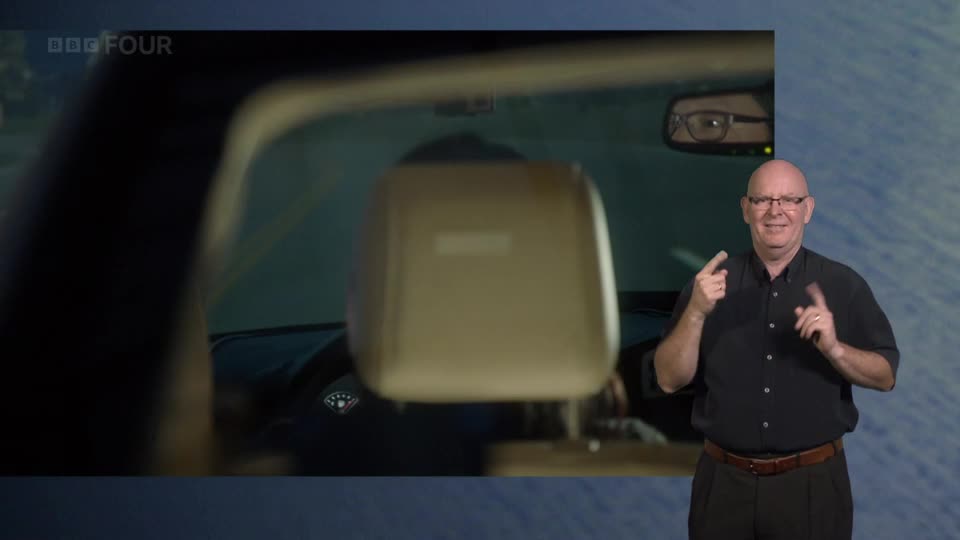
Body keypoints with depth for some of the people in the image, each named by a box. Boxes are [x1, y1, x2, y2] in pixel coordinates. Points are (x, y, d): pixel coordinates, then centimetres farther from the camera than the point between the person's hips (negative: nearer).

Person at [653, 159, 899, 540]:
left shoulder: (843, 285, -1)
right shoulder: (710, 282, 1)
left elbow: (886, 376, -2)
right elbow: (669, 380, -3)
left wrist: (835, 349, -20)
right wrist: (696, 313, -18)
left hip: (813, 482, -1)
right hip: (724, 482, 1)